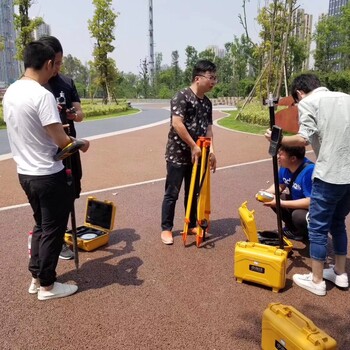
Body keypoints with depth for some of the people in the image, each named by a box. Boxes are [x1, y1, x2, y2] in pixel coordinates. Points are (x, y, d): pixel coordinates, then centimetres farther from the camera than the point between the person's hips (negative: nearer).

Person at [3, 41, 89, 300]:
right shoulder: (42, 95, -20)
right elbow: (61, 140, -22)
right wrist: (81, 144, -3)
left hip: (25, 172, 8)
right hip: (48, 175, -8)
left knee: (41, 225, 21)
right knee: (53, 229, 6)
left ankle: (36, 278, 31)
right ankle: (47, 285, 20)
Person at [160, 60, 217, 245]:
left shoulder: (207, 102, 10)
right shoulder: (182, 97, -14)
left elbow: (208, 127, 11)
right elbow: (177, 124, -22)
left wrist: (210, 150, -1)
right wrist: (193, 146, -19)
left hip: (196, 155, 7)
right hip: (178, 154, -7)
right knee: (172, 193, 1)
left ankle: (191, 225, 29)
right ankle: (166, 229, 14)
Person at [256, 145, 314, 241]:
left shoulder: (309, 171, -32)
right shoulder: (285, 166, -7)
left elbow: (311, 202, -34)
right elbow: (280, 185, 10)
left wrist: (281, 203, -29)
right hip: (298, 203, 8)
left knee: (298, 216, -34)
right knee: (273, 200, -4)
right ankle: (293, 229, 12)